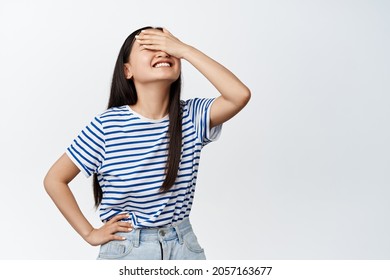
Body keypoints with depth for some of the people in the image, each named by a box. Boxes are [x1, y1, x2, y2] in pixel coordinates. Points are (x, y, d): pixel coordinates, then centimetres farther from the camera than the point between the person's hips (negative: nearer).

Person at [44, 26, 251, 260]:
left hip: (183, 247, 2)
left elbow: (240, 95, -23)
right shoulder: (107, 126, -11)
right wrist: (90, 234, -5)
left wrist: (184, 49, -20)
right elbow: (55, 179, -4)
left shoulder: (191, 116, -5)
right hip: (125, 249, -2)